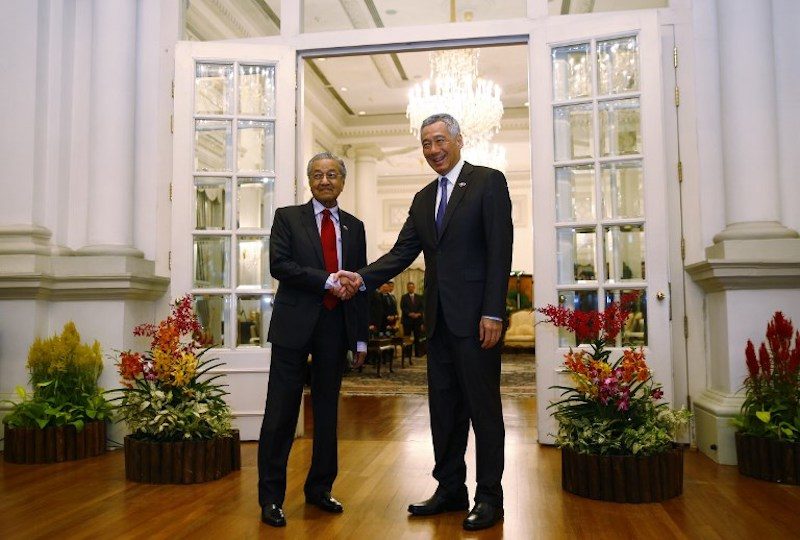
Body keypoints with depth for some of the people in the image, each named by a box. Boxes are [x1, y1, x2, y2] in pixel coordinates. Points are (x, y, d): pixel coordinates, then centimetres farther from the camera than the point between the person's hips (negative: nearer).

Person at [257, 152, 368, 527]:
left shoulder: (354, 227, 13)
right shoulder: (287, 217, 5)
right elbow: (279, 265, -9)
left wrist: (361, 338, 8)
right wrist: (327, 281, -17)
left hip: (336, 327, 4)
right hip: (295, 326, -3)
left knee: (327, 411, 11)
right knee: (281, 412, 0)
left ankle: (319, 489, 26)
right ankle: (271, 497, 12)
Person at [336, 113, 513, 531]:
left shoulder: (488, 182, -2)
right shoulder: (423, 199, 17)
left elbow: (499, 250, -10)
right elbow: (402, 253, 10)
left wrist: (493, 313, -16)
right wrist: (362, 278, -7)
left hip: (475, 316, -7)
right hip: (438, 319, 7)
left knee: (483, 407, 2)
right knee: (443, 407, 12)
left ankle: (489, 497, 15)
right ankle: (450, 490, 25)